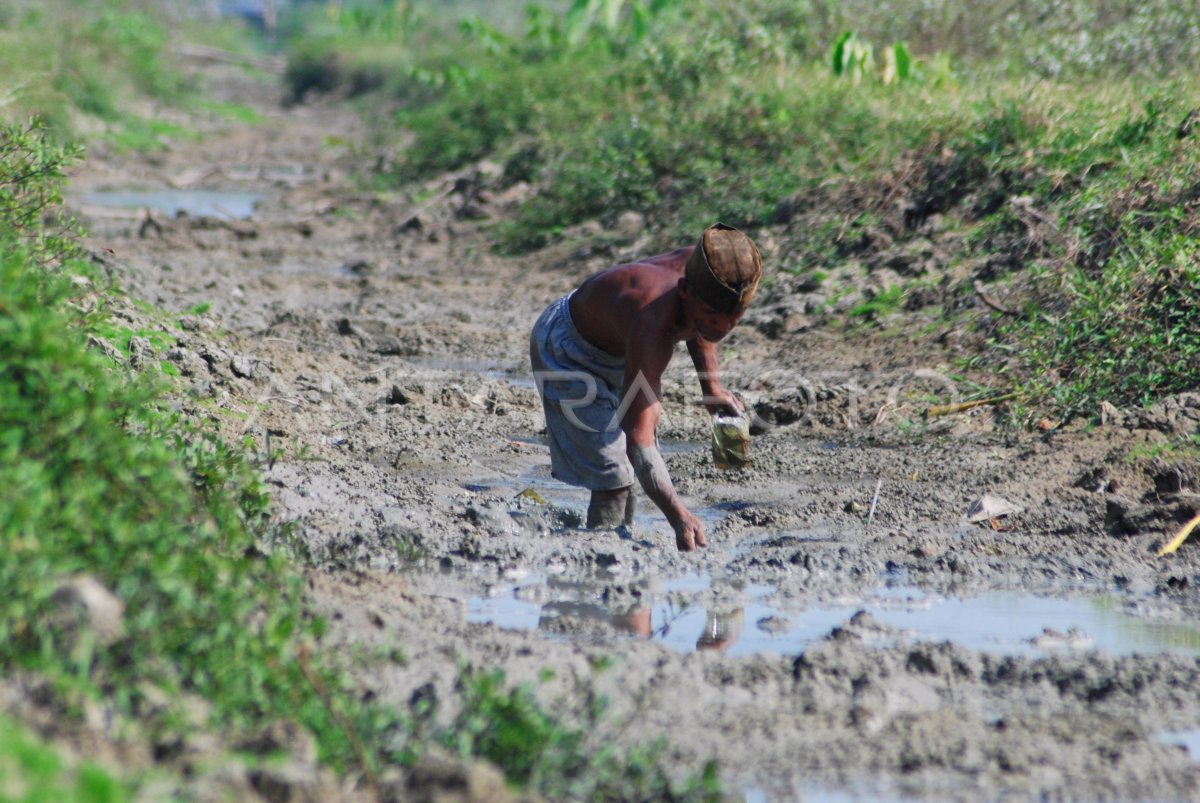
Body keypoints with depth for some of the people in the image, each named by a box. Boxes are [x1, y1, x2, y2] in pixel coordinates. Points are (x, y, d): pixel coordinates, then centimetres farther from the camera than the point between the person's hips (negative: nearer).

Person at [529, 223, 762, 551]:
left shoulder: (708, 270, -27)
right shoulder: (651, 322, -48)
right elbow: (638, 437, -52)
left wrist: (711, 384, -3)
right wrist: (679, 516, -62)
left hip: (620, 348, 8)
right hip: (570, 349, -8)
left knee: (630, 475, 19)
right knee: (612, 479, -18)